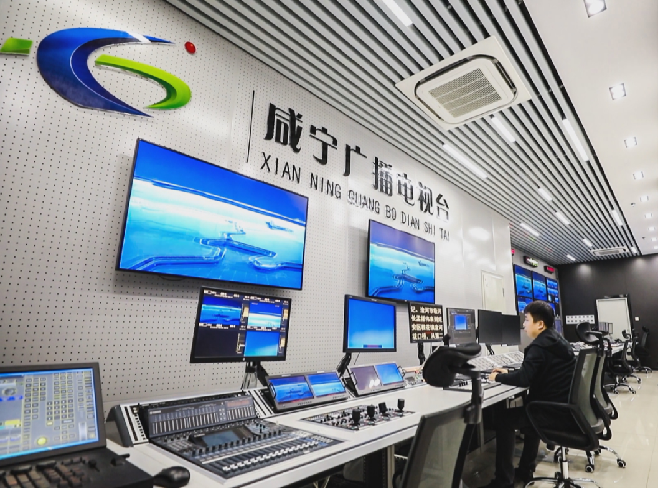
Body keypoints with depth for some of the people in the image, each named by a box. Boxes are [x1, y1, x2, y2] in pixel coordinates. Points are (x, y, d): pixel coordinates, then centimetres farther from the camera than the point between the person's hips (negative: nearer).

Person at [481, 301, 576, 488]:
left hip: (554, 413, -10)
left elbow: (524, 379, -25)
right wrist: (509, 373, 14)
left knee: (503, 417, 1)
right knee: (527, 411, 30)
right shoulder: (559, 342, 12)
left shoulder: (539, 346, -19)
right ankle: (525, 471, 34)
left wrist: (499, 377, -9)